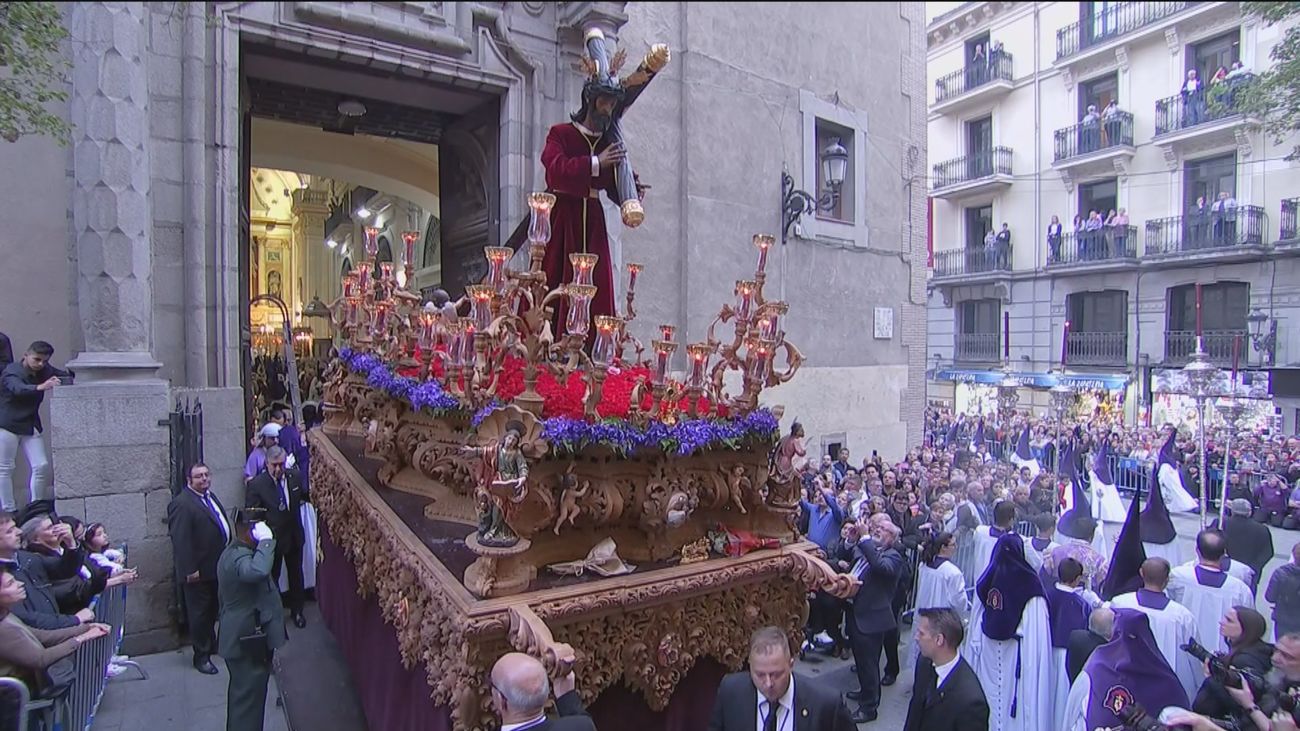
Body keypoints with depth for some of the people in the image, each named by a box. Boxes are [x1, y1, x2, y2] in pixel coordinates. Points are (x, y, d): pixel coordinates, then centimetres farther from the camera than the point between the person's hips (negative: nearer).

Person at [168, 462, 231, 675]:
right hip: (199, 571, -9)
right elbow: (180, 540, -23)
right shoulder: (182, 504, -20)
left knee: (212, 609, 22)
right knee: (199, 613, 5)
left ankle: (210, 643, 39)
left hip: (216, 566, 9)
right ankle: (201, 655, 17)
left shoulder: (209, 496, 9)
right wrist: (190, 570, -24)